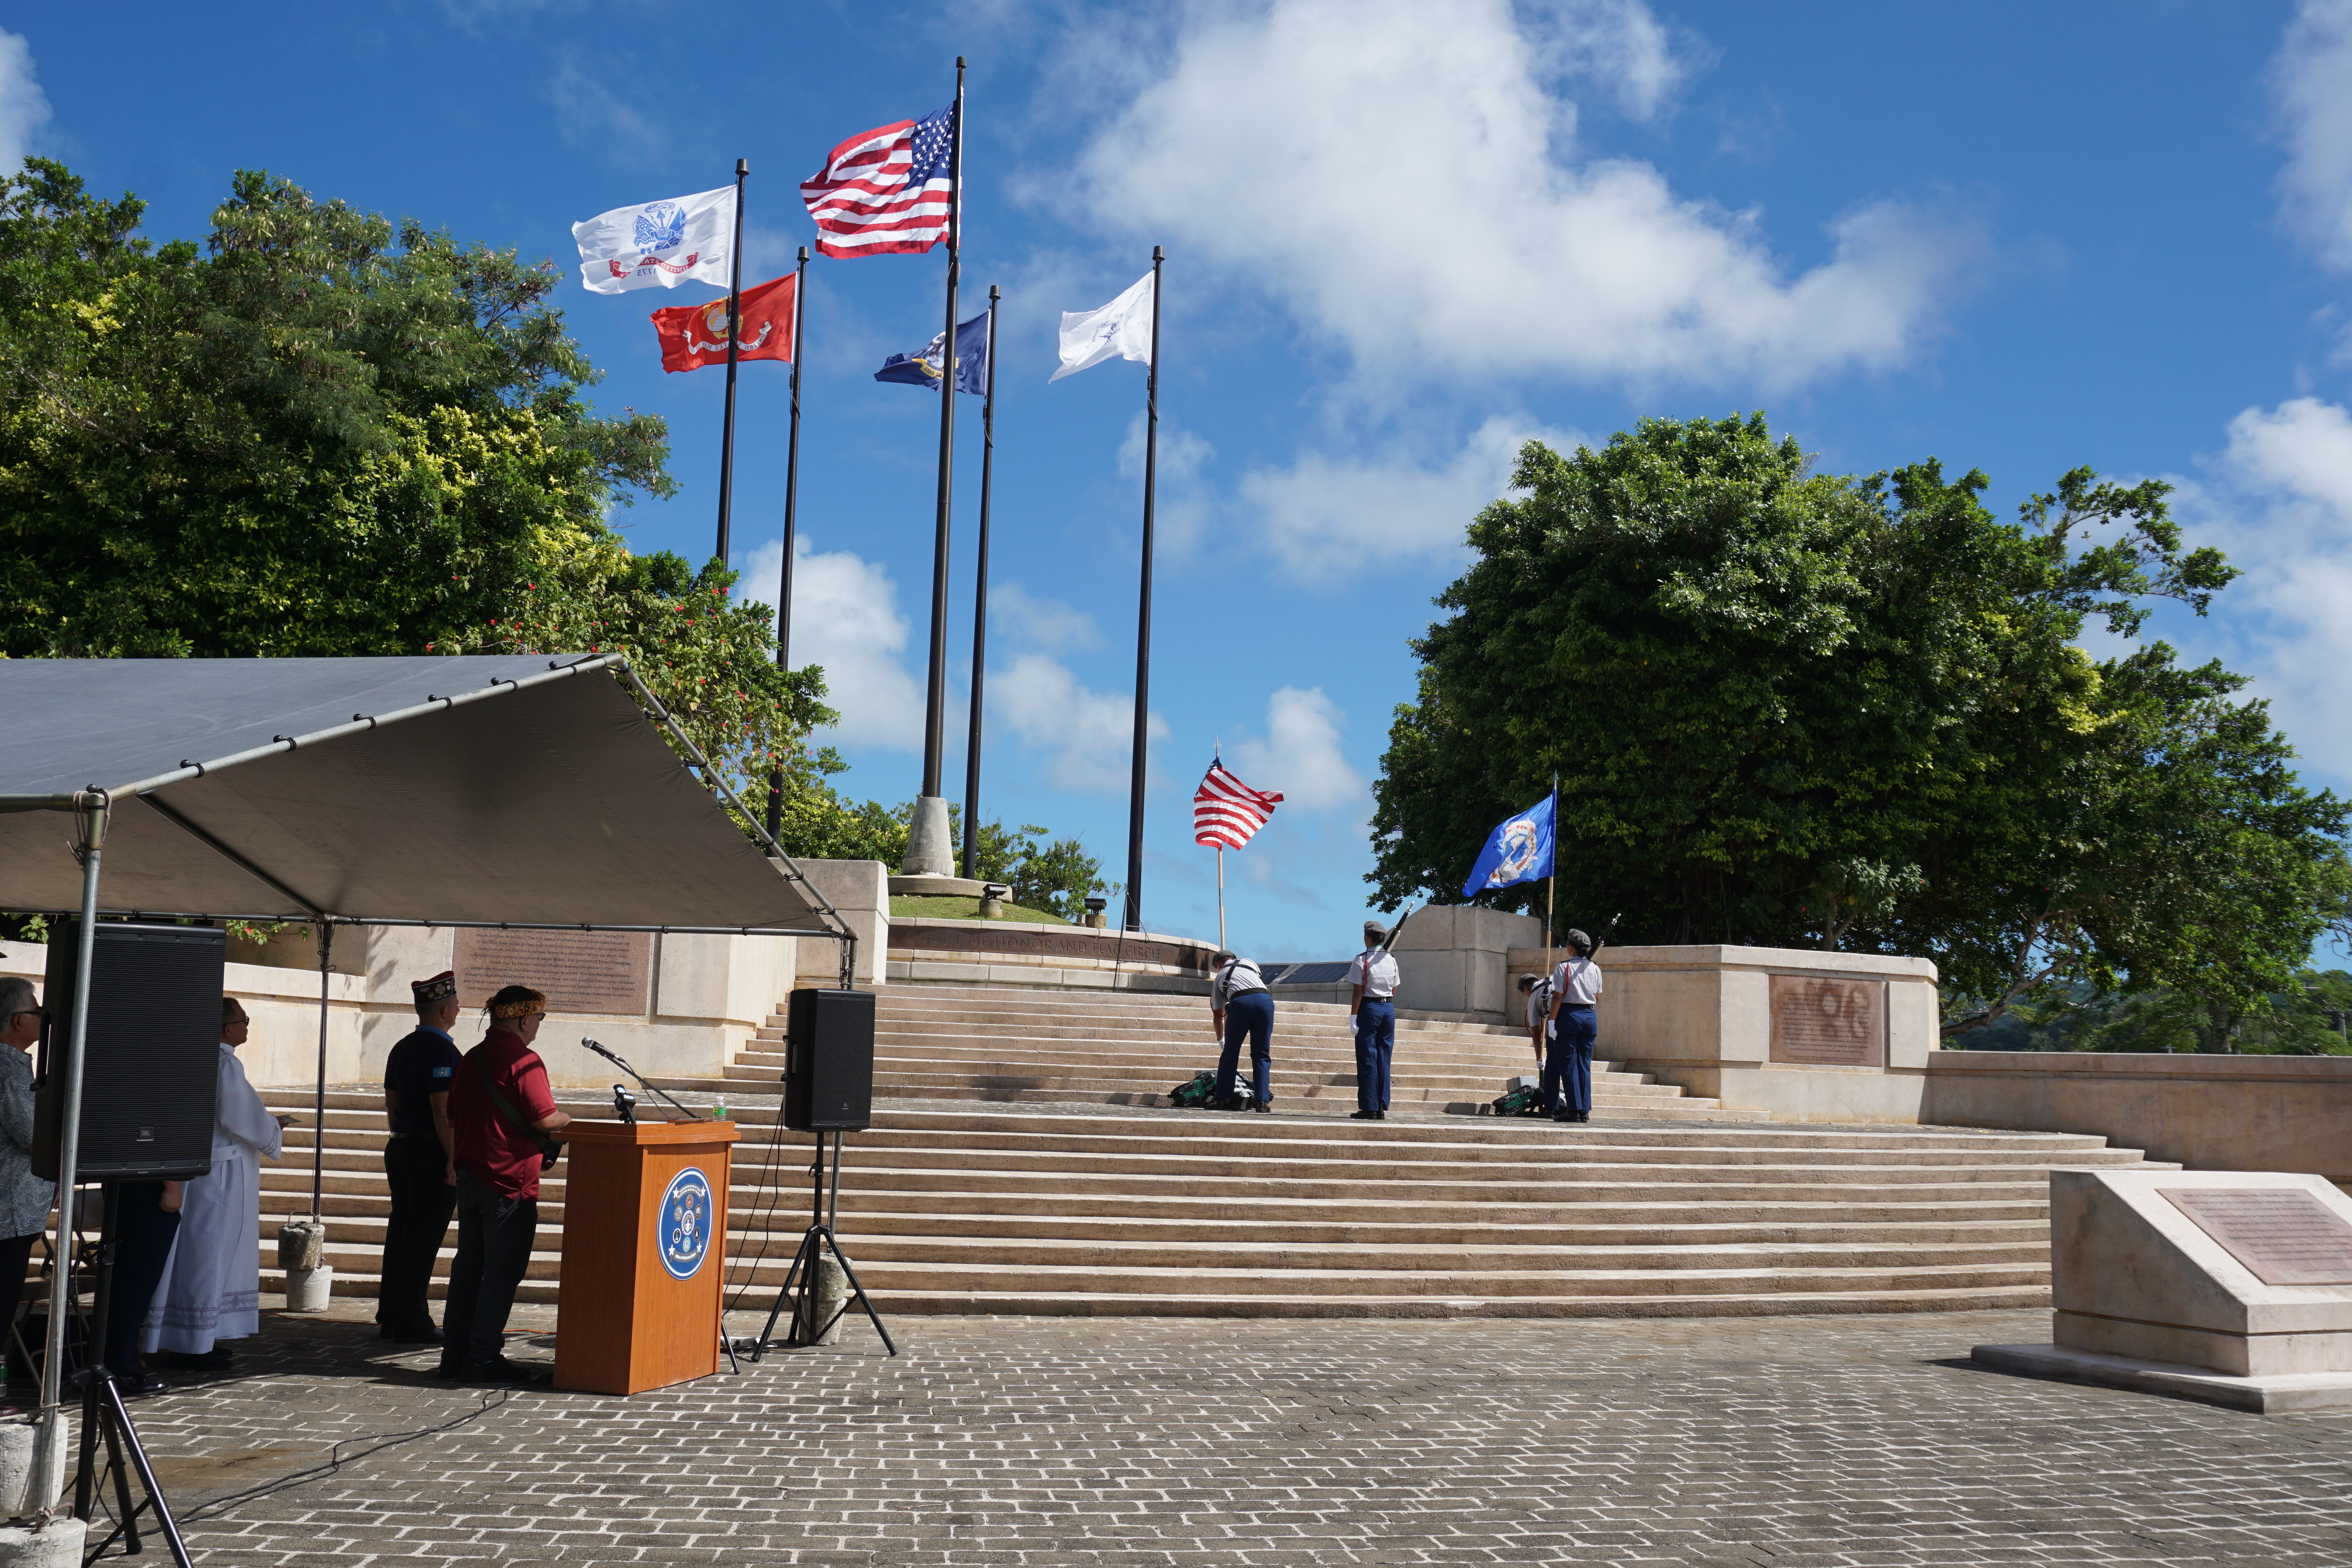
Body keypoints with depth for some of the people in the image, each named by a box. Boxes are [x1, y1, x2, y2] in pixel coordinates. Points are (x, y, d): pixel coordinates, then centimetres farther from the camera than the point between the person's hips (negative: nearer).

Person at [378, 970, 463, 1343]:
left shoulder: (402, 1048, 13)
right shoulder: (442, 1050, -15)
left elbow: (391, 1105, 18)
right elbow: (442, 1110, -20)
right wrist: (454, 1160, -17)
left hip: (401, 1149, 9)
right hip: (432, 1153, -9)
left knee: (401, 1232, 13)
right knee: (424, 1238, -4)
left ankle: (390, 1318, 18)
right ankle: (412, 1323, -1)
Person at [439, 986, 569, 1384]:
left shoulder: (470, 1059, 12)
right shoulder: (524, 1061, -14)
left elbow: (453, 1119, 19)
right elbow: (545, 1119, -19)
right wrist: (569, 1121, 1)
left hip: (469, 1175, 9)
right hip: (509, 1180, -8)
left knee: (468, 1265, 13)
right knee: (503, 1271, -2)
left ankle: (454, 1355, 17)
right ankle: (484, 1358, -1)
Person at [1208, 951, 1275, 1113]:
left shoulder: (1220, 977, 31)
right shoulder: (1249, 963, 35)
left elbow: (1217, 1016, 34)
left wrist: (1221, 1039, 48)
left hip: (1240, 1001, -1)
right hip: (1266, 1000, 1)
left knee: (1230, 1053, 11)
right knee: (1262, 1055, 8)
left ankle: (1223, 1099, 10)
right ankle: (1262, 1101, 0)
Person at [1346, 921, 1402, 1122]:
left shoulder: (1362, 960, -7)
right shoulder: (1391, 961, 9)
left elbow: (1358, 992, -10)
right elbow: (1393, 991, 12)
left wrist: (1353, 1017, -8)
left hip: (1369, 1008, -5)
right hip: (1389, 1008, 5)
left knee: (1367, 1060, -2)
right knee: (1384, 1060, 8)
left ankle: (1369, 1108, -4)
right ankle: (1382, 1108, 7)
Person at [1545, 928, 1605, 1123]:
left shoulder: (1563, 967, -7)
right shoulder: (1595, 969, 6)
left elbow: (1557, 997, -10)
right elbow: (1598, 998, 13)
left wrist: (1552, 1021, -7)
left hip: (1568, 1016, -4)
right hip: (1590, 1017, 5)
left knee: (1567, 1064, 1)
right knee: (1585, 1064, 8)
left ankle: (1573, 1109, -3)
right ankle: (1585, 1111, 7)